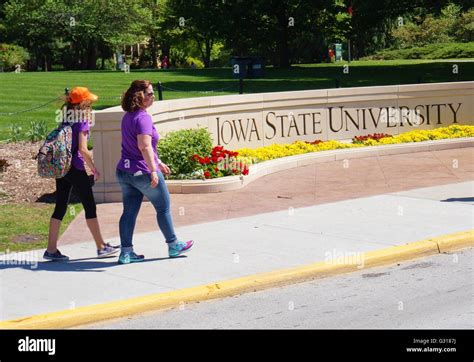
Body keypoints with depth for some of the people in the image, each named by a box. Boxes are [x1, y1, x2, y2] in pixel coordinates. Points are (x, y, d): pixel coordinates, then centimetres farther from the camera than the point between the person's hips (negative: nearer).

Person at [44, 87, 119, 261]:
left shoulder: (66, 120, 10)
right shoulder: (82, 121, -11)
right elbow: (83, 149, -17)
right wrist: (94, 169, -9)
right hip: (76, 168, -7)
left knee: (60, 207, 8)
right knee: (90, 206, 3)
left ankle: (51, 249, 7)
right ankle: (101, 247, 11)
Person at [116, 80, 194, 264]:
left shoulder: (128, 116, 12)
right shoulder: (143, 118, -18)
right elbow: (144, 146, -28)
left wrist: (158, 162, 28)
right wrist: (153, 170, -29)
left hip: (125, 171, 8)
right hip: (143, 172, -8)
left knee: (129, 212, 7)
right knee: (163, 208, 9)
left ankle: (126, 252, 5)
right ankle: (173, 246, 21)